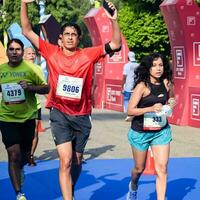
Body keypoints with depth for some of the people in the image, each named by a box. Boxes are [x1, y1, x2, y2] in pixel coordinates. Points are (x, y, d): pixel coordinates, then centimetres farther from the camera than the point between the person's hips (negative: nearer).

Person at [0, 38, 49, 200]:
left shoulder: (30, 69, -5)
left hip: (28, 118, 0)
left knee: (25, 154, 16)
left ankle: (20, 168, 52)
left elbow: (46, 88, -4)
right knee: (13, 154, -9)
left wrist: (30, 87, -19)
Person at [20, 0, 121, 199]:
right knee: (65, 160, -15)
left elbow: (116, 45, -9)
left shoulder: (88, 54, -3)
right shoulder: (52, 52, -2)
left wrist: (113, 20, -22)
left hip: (81, 115, 2)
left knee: (76, 160, 16)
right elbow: (27, 31, -1)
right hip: (60, 114, -2)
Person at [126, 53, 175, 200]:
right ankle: (133, 187, 48)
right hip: (141, 132, -3)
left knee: (162, 168, -6)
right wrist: (151, 108, -29)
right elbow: (130, 110, -18)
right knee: (140, 168, 16)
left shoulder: (166, 83, -3)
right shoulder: (142, 86, -16)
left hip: (161, 131, 3)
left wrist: (171, 104, -3)